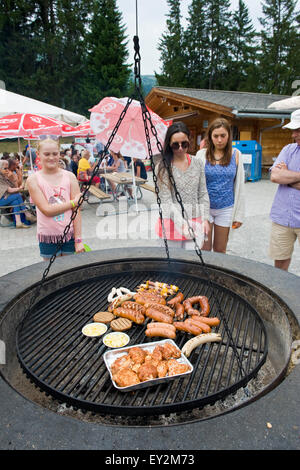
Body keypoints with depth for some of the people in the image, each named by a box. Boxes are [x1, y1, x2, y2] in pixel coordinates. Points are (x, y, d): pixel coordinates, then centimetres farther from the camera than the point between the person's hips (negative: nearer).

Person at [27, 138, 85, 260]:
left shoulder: (69, 177, -1)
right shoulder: (33, 180, -4)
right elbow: (47, 210, -12)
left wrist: (78, 239, -9)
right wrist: (73, 202, -12)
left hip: (69, 234, 1)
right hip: (48, 236, -1)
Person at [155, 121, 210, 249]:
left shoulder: (198, 163, 5)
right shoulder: (163, 167, -8)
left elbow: (203, 194, 9)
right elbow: (166, 201, -13)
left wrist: (205, 219, 2)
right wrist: (182, 224, -22)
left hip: (195, 221, 3)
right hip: (173, 221, -3)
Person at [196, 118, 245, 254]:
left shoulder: (235, 154, 0)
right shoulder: (202, 154, -4)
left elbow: (239, 186, 3)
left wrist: (239, 214, 2)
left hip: (225, 209, 1)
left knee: (220, 250, 12)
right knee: (204, 250, 6)